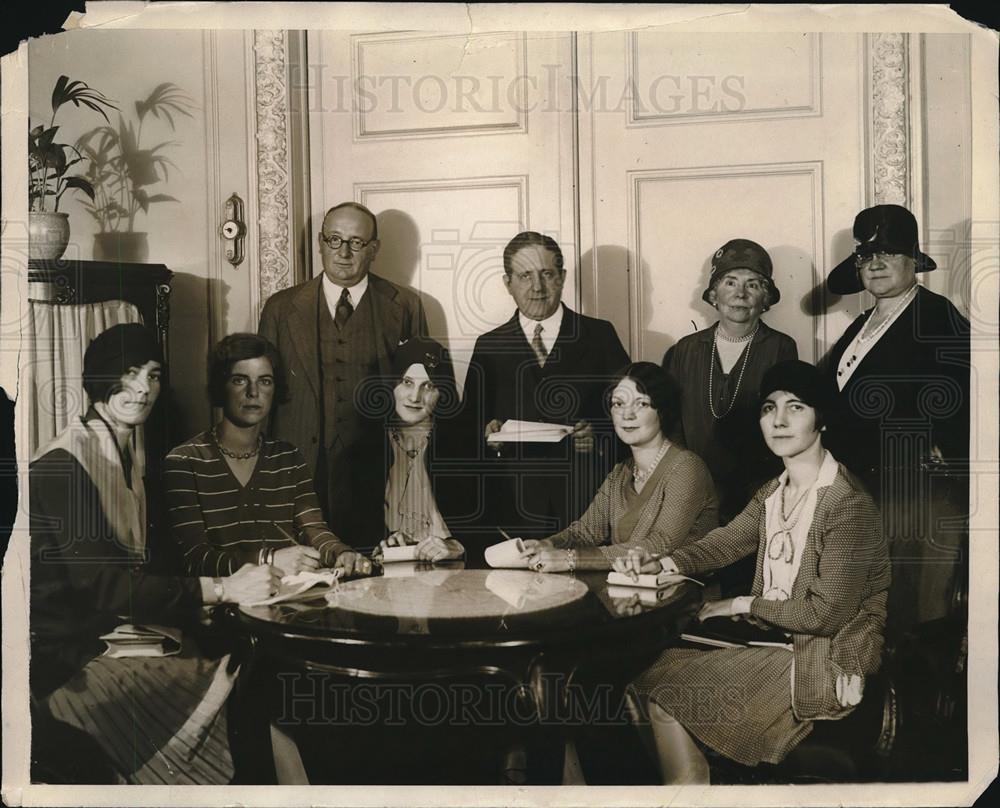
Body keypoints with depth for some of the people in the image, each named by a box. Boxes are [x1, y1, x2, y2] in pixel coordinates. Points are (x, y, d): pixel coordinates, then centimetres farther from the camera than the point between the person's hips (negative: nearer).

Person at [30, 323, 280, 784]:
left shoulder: (127, 456, 15)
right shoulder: (62, 464, -13)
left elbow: (134, 572, 8)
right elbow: (99, 583, -22)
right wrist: (222, 590, -24)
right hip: (71, 663, -8)